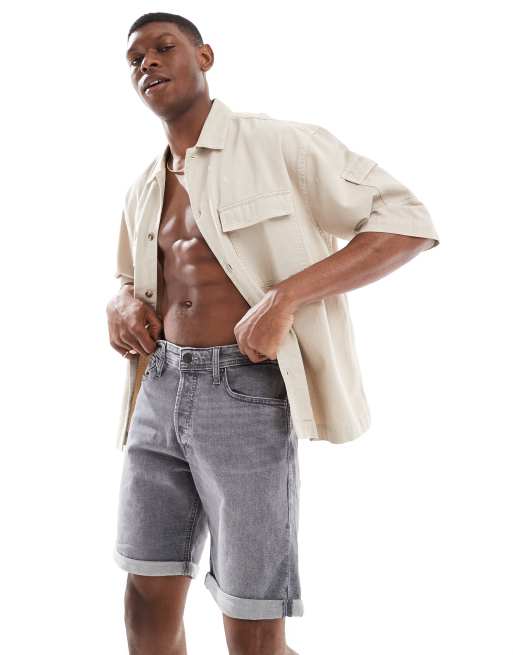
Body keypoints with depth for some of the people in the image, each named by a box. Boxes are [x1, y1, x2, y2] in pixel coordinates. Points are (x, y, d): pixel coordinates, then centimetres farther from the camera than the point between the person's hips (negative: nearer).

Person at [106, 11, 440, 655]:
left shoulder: (278, 144, -5)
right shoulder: (144, 190, 15)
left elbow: (409, 222, -10)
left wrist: (285, 297, -21)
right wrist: (122, 304, 2)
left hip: (245, 392, -6)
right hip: (159, 389, 6)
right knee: (148, 596, 11)